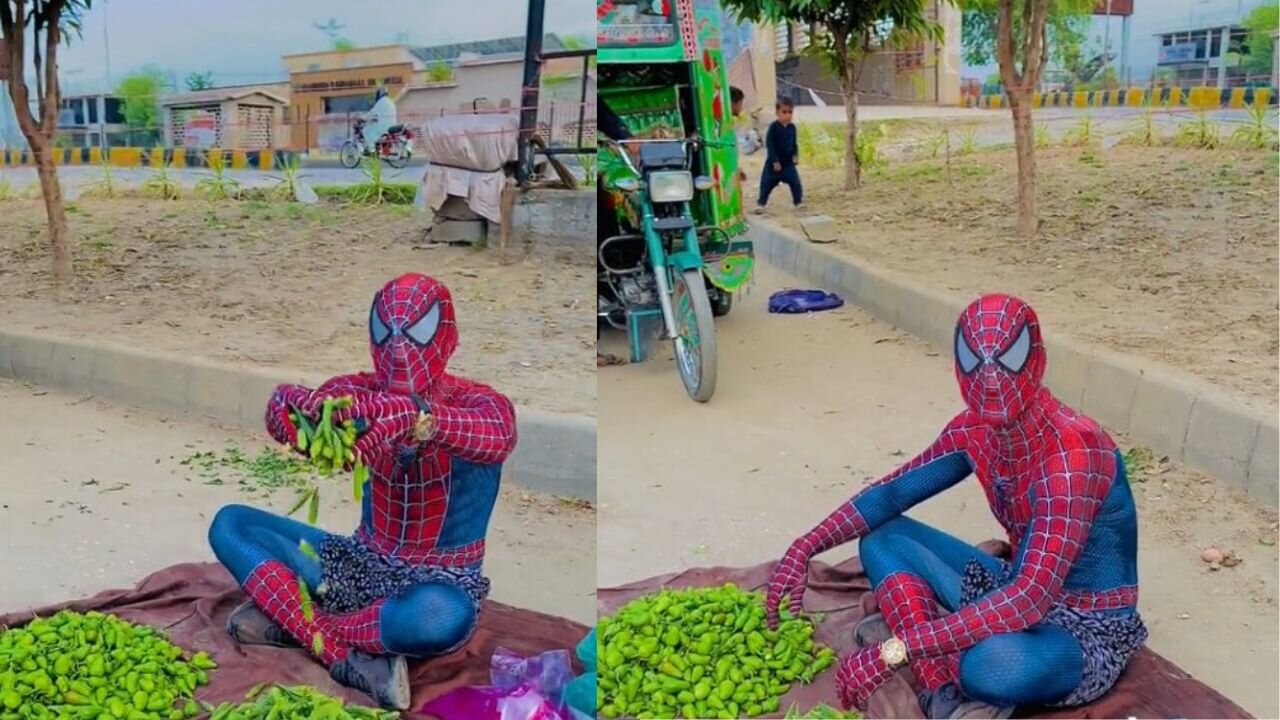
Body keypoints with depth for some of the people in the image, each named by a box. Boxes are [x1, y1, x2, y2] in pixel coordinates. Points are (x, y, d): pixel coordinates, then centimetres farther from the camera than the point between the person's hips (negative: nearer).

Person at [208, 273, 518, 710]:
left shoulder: (481, 403, -13)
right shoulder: (363, 392, -2)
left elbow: (497, 437, -38)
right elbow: (283, 413, -21)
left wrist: (413, 415, -56)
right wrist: (291, 405, -46)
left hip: (440, 581, -4)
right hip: (366, 564, 5)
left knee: (444, 615, -40)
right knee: (229, 523, -8)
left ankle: (290, 619, -16)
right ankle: (344, 656, -21)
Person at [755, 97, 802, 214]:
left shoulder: (792, 127, 0)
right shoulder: (773, 127, -16)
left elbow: (794, 144, 10)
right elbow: (769, 144, -16)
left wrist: (795, 155, -8)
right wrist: (775, 161, -19)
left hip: (788, 162, 4)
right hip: (774, 162, -4)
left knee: (795, 182, 0)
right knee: (767, 183, 5)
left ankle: (798, 202, 14)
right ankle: (761, 203, 19)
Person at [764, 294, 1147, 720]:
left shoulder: (1070, 450, -29)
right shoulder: (974, 429, -5)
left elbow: (1032, 598, -36)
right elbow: (893, 492, 5)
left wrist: (896, 650, -39)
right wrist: (806, 547, -9)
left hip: (1089, 632, -8)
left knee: (993, 663, -42)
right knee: (880, 537, -2)